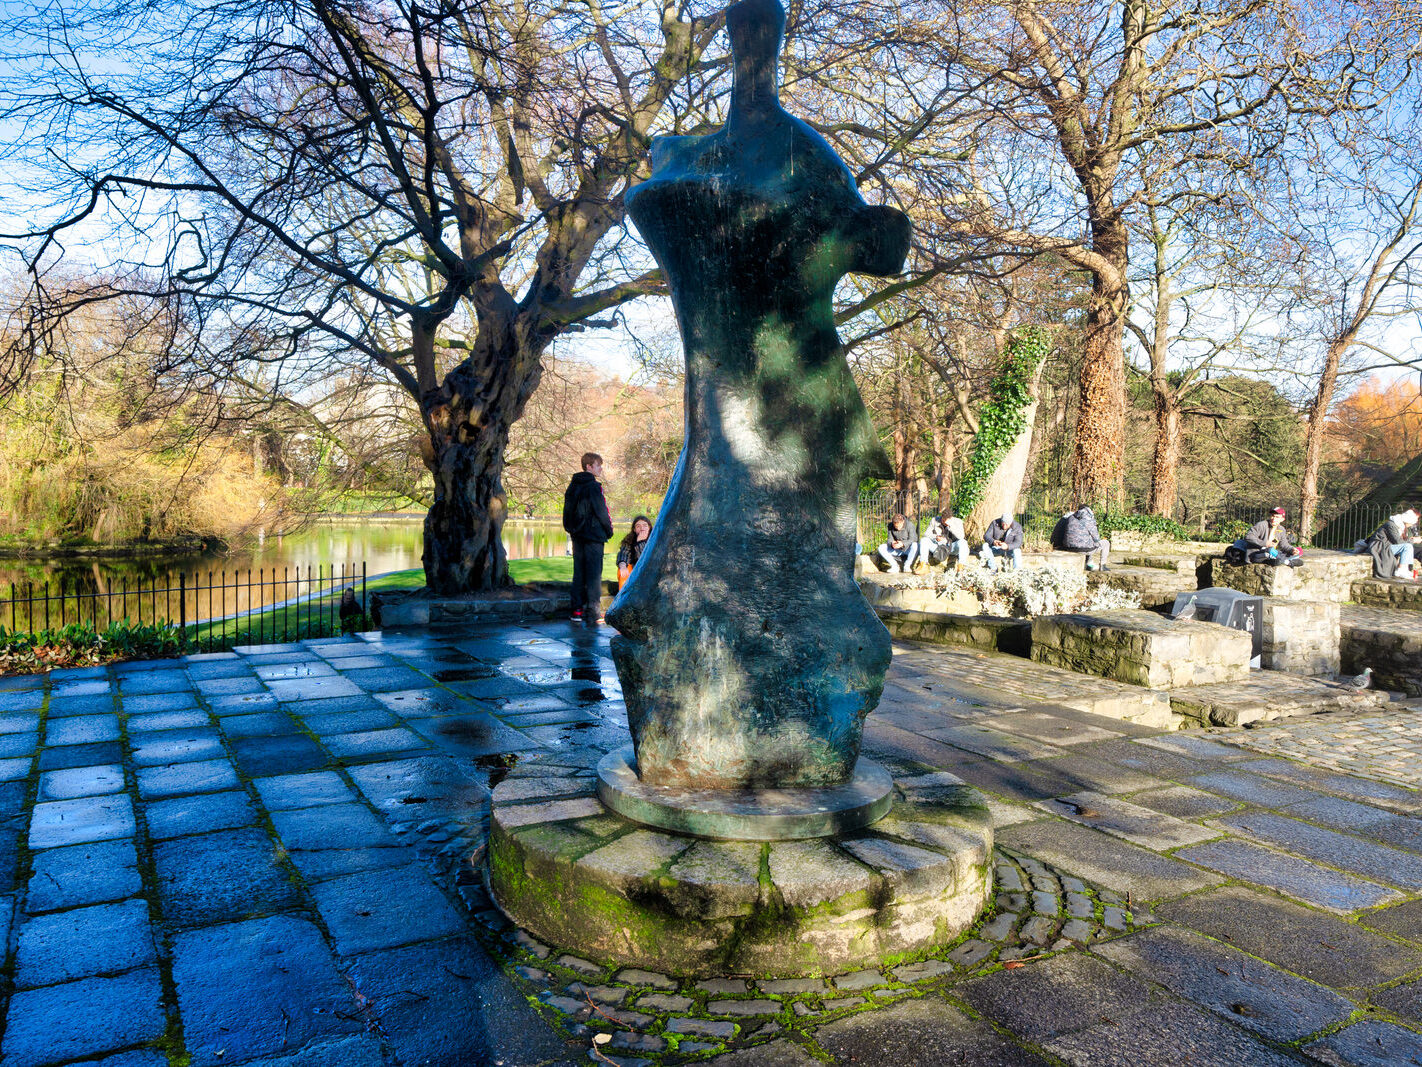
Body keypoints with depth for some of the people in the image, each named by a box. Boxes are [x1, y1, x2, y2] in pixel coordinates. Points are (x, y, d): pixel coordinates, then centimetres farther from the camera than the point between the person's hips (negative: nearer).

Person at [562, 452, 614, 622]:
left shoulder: (572, 486, 11)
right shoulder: (593, 487, -13)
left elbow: (568, 511, 14)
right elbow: (601, 512, -13)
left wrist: (571, 529, 18)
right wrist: (609, 530, -1)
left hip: (577, 535, 7)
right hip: (593, 535, -7)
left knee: (579, 573, 12)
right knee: (593, 574, -4)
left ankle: (577, 610, 14)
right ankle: (593, 613, -4)